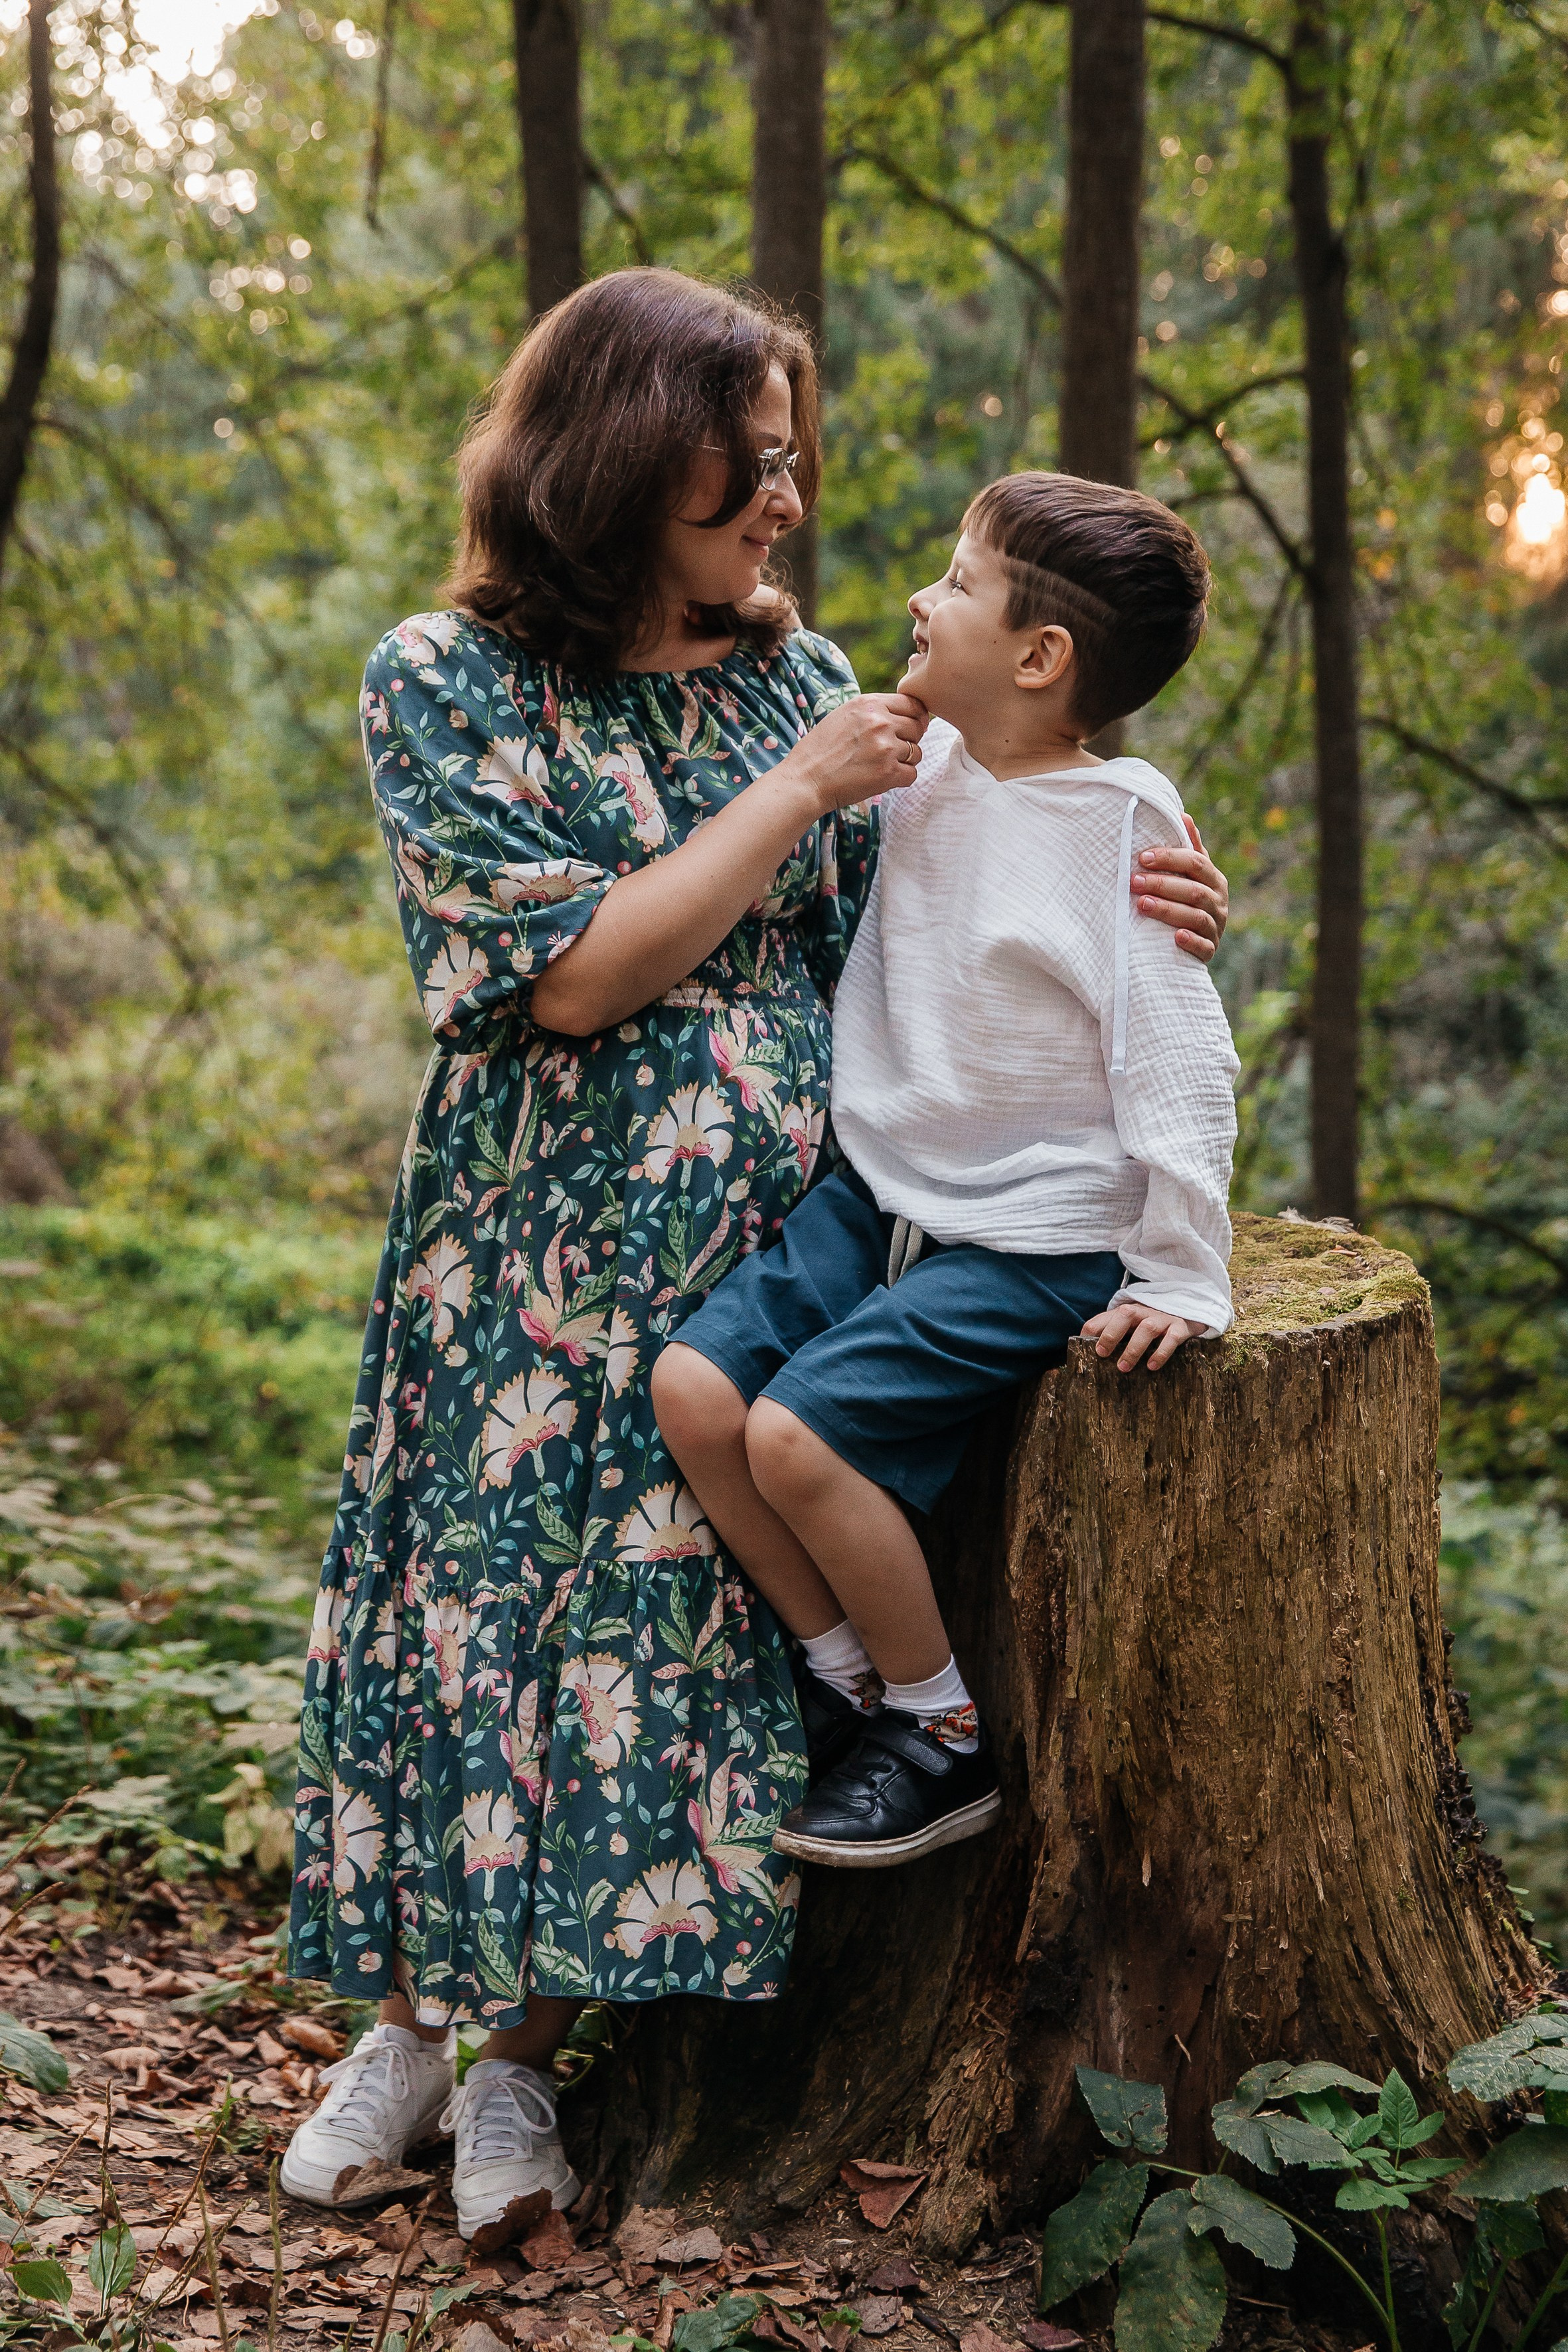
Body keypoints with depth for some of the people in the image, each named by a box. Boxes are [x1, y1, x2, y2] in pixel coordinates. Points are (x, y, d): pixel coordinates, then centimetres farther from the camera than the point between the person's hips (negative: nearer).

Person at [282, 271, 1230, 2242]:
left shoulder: (792, 672, 9)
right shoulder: (444, 680, -4)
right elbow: (572, 971, -14)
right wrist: (802, 788, -13)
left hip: (758, 1241, 3)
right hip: (538, 1245, -2)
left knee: (658, 1609, -2)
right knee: (474, 1587, 2)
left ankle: (523, 2047, 14)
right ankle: (413, 2014, 24)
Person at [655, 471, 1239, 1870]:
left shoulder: (1121, 824, -15)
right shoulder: (923, 764, 5)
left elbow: (1177, 1061, -16)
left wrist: (1180, 1280, -17)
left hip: (1032, 1241, -7)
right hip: (883, 1196, 8)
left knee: (797, 1430, -21)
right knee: (691, 1386, -9)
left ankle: (951, 1737, 1)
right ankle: (847, 1682, 8)